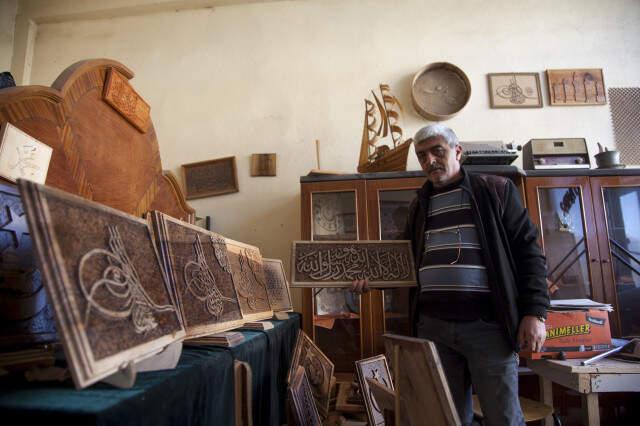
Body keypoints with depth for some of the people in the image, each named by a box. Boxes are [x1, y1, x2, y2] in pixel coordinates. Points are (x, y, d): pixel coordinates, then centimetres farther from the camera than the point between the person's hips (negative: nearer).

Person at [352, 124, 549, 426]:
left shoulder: (495, 190, 4)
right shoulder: (420, 204, 15)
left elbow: (528, 250, 0)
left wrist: (535, 312, -8)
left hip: (487, 323, -3)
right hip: (432, 325, 4)